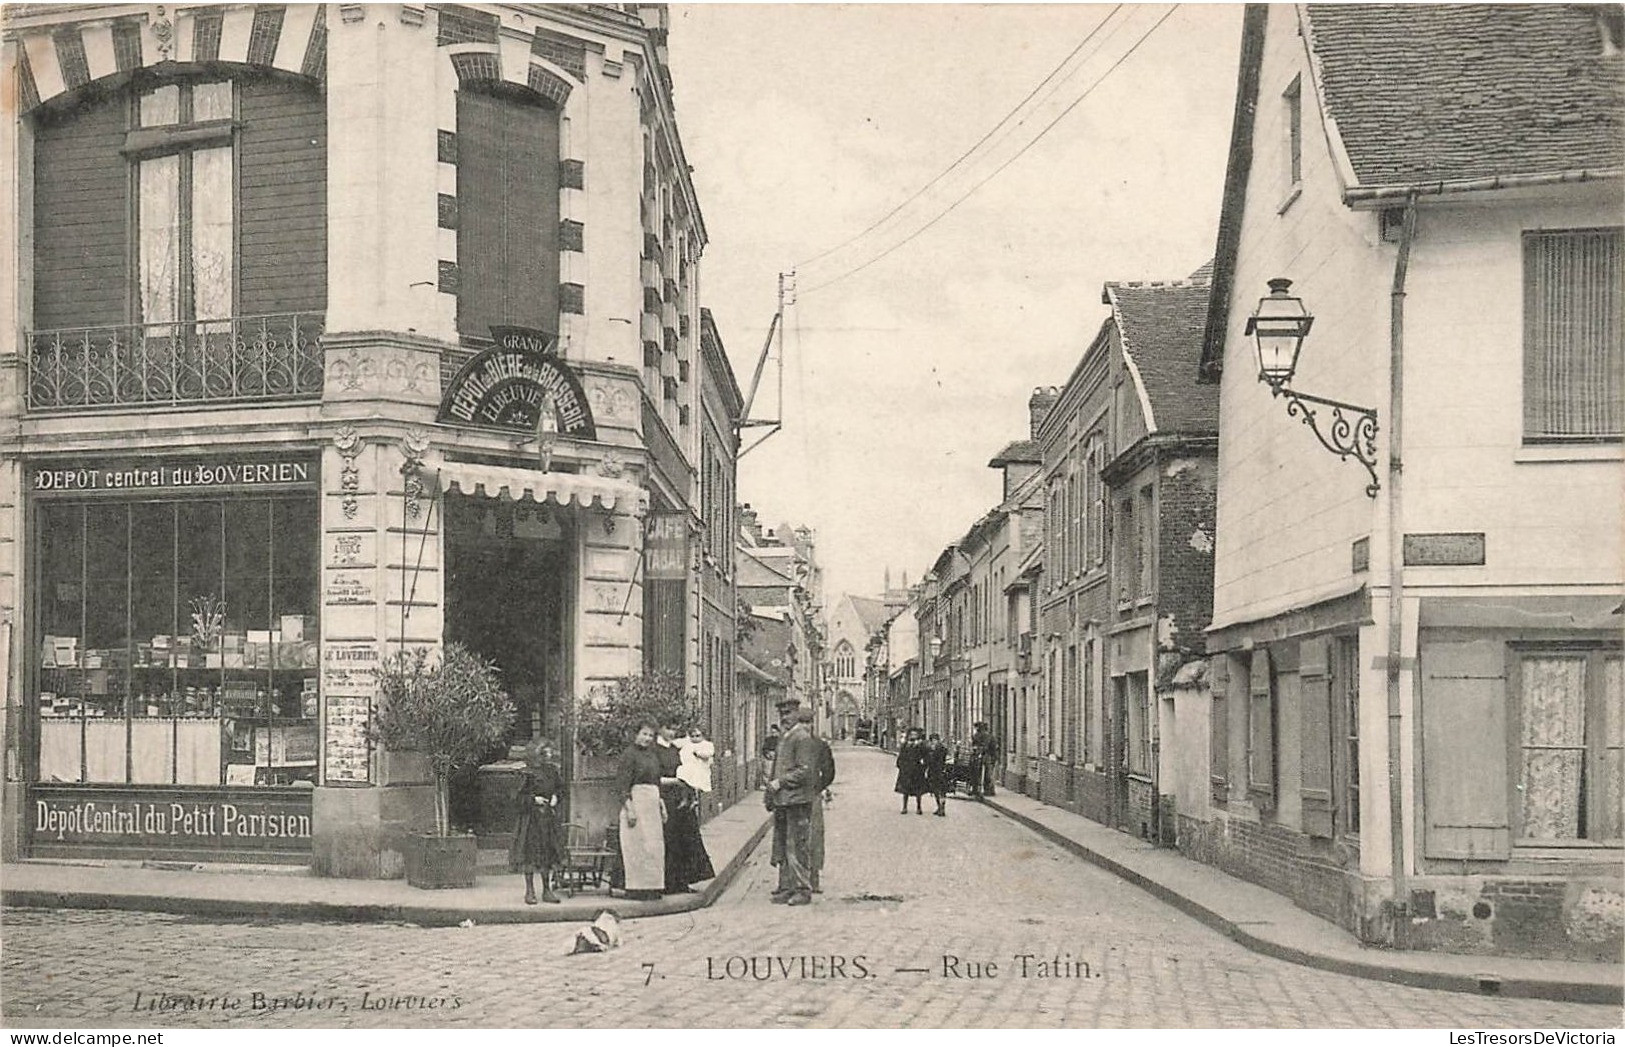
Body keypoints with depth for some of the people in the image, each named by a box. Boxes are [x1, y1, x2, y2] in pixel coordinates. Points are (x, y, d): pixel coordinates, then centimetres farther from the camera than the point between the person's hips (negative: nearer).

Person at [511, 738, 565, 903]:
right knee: (530, 853, -2)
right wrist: (533, 799, -19)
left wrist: (556, 796, 0)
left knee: (548, 852, 7)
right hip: (532, 817, -5)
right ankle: (530, 891, 5)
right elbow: (518, 797, -8)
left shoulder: (553, 771, 5)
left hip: (549, 817, 5)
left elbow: (560, 788, 18)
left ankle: (547, 890, 14)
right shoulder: (529, 774, -11)